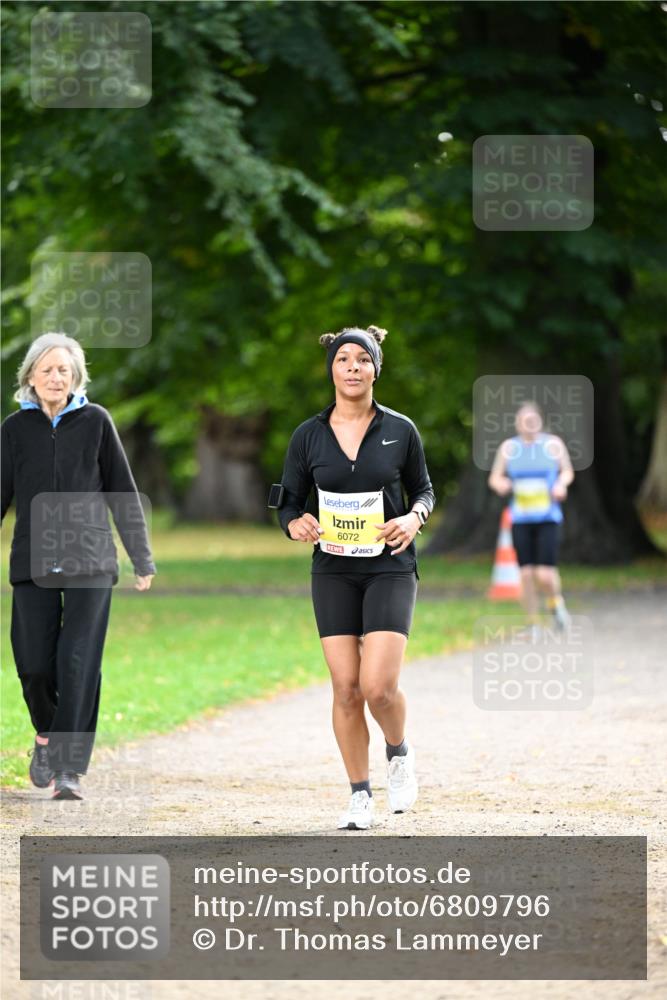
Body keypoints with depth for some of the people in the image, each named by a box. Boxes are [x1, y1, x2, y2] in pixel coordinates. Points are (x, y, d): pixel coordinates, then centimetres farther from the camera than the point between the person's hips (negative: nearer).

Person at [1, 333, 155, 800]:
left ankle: (71, 769, -8)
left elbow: (122, 493, 6)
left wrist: (143, 558, 6)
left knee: (79, 664, -10)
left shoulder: (95, 422, 2)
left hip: (90, 563, -1)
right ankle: (47, 736, 29)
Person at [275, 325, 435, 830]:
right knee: (346, 688, -2)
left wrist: (414, 518, -9)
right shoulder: (309, 436, 2)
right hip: (334, 571, 2)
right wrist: (297, 524, -14)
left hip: (390, 567, -2)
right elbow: (289, 502, 8)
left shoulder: (400, 430, 1)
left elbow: (424, 489, 12)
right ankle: (360, 794, 11)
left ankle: (400, 752, 18)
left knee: (378, 685, -14)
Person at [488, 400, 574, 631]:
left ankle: (555, 602, 23)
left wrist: (561, 483, -7)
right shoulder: (508, 448, 3)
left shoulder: (553, 444, 1)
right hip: (521, 520, 1)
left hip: (548, 519, -1)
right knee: (526, 574, -4)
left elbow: (567, 471, 14)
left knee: (545, 575, -11)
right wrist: (500, 484, -13)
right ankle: (533, 625, 11)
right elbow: (494, 477, 10)